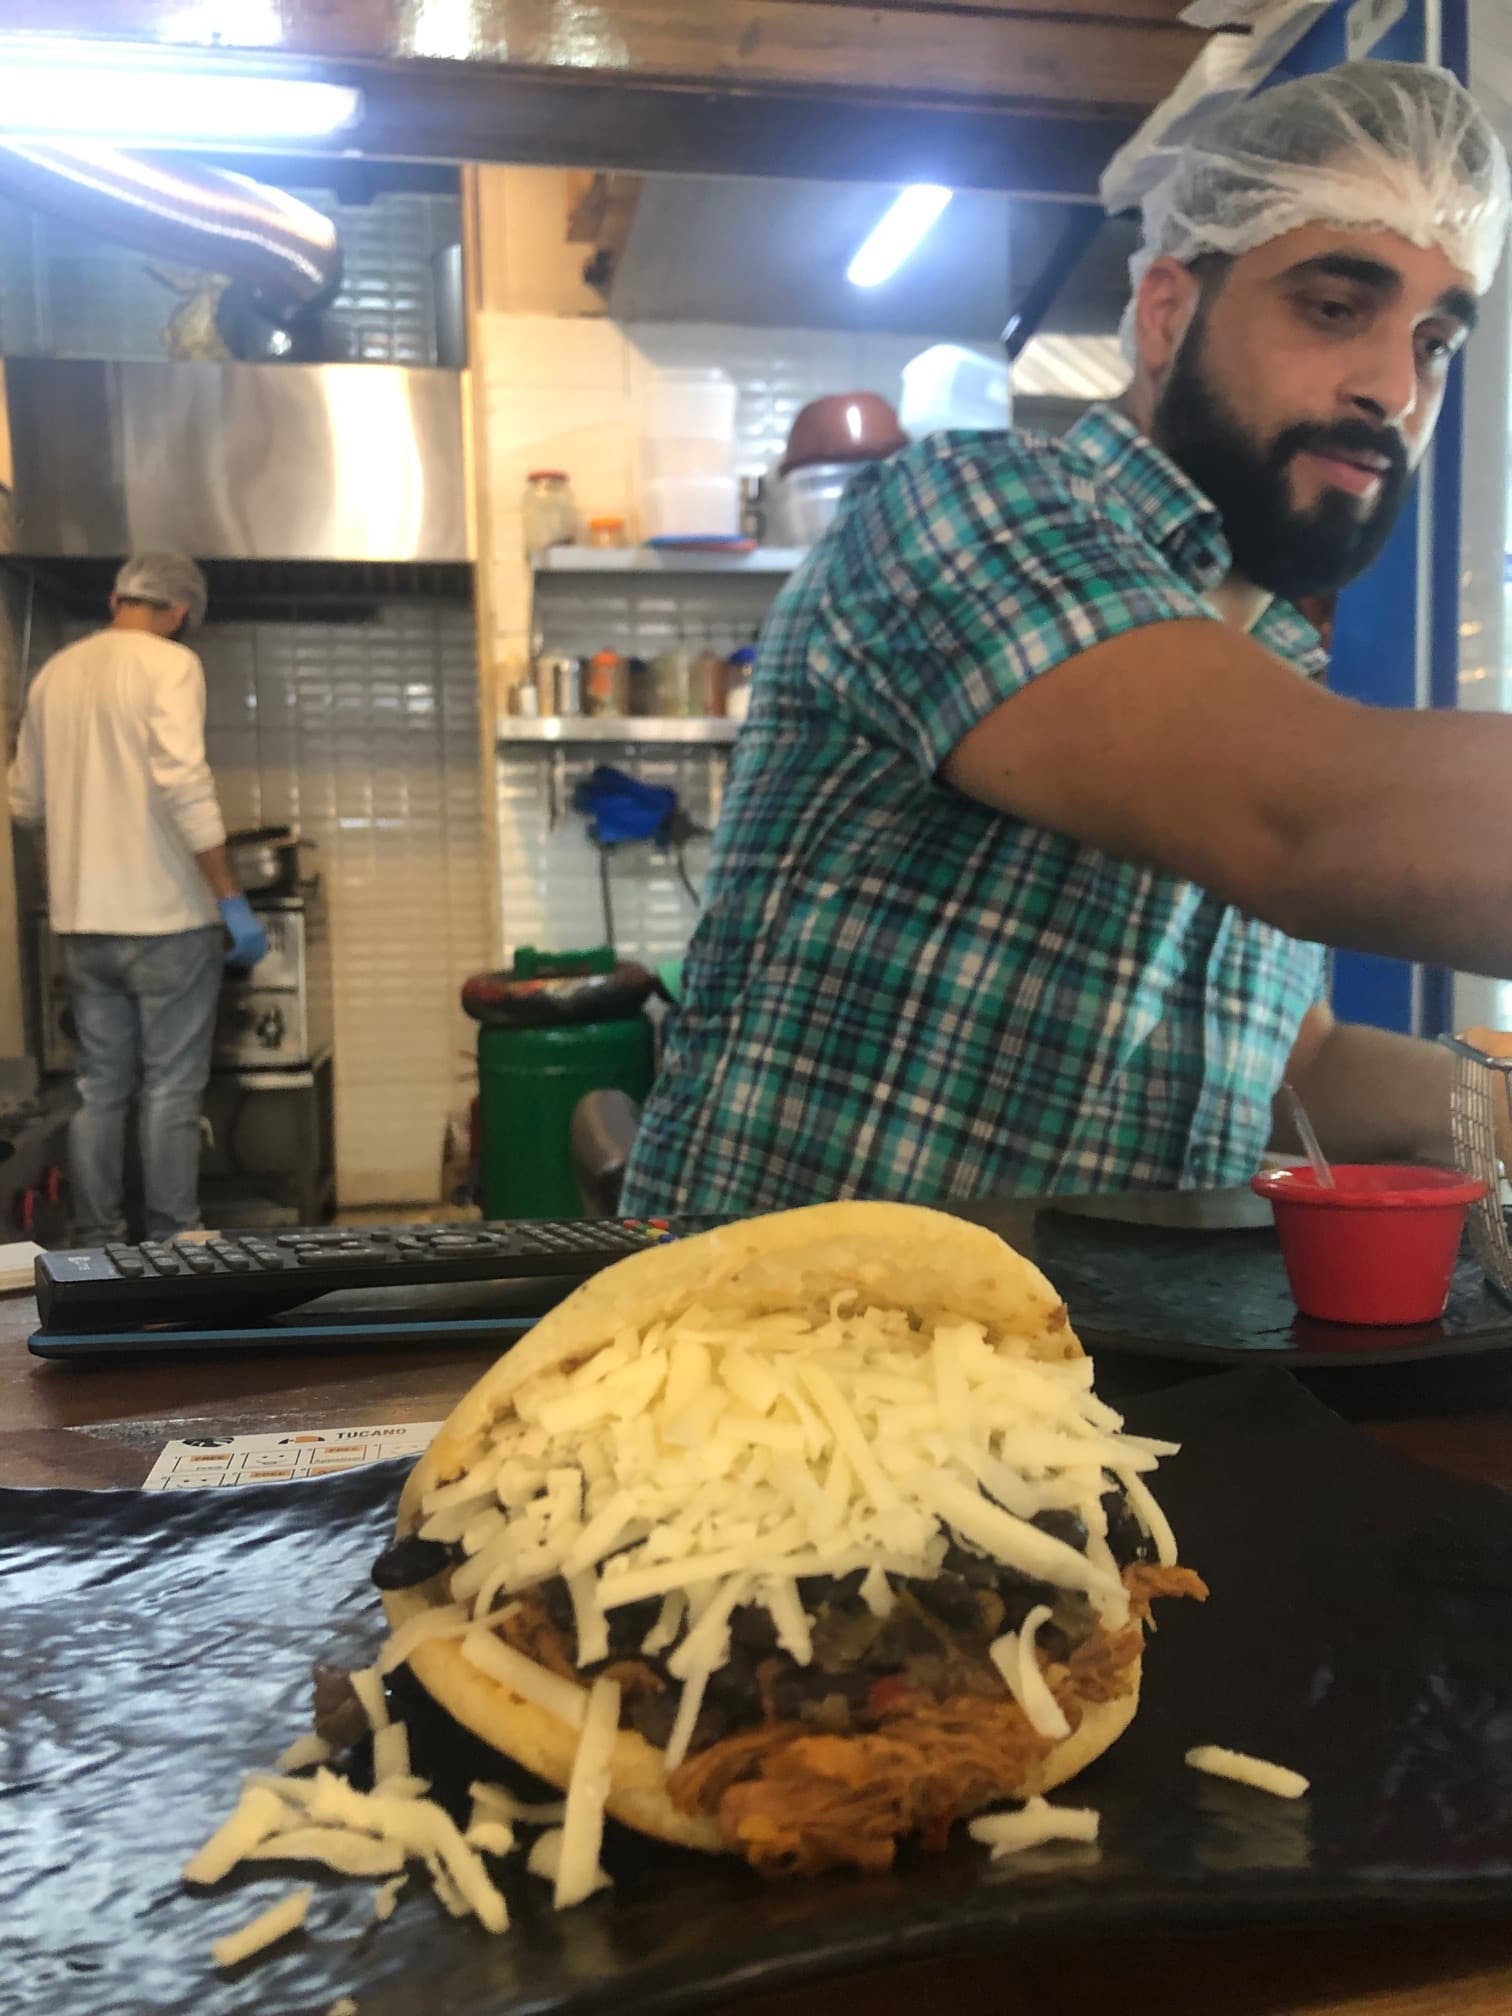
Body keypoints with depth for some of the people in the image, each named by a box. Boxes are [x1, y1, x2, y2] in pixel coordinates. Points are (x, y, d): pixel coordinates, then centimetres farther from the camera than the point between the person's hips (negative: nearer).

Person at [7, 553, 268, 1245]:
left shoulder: (55, 671, 11)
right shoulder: (169, 664, -9)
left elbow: (25, 802, 15)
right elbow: (184, 786, -21)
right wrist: (233, 900, -17)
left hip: (81, 919, 6)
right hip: (165, 916, -6)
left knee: (99, 1088, 12)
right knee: (170, 1090, 2)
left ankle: (94, 1246, 16)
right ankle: (170, 1248, 7)